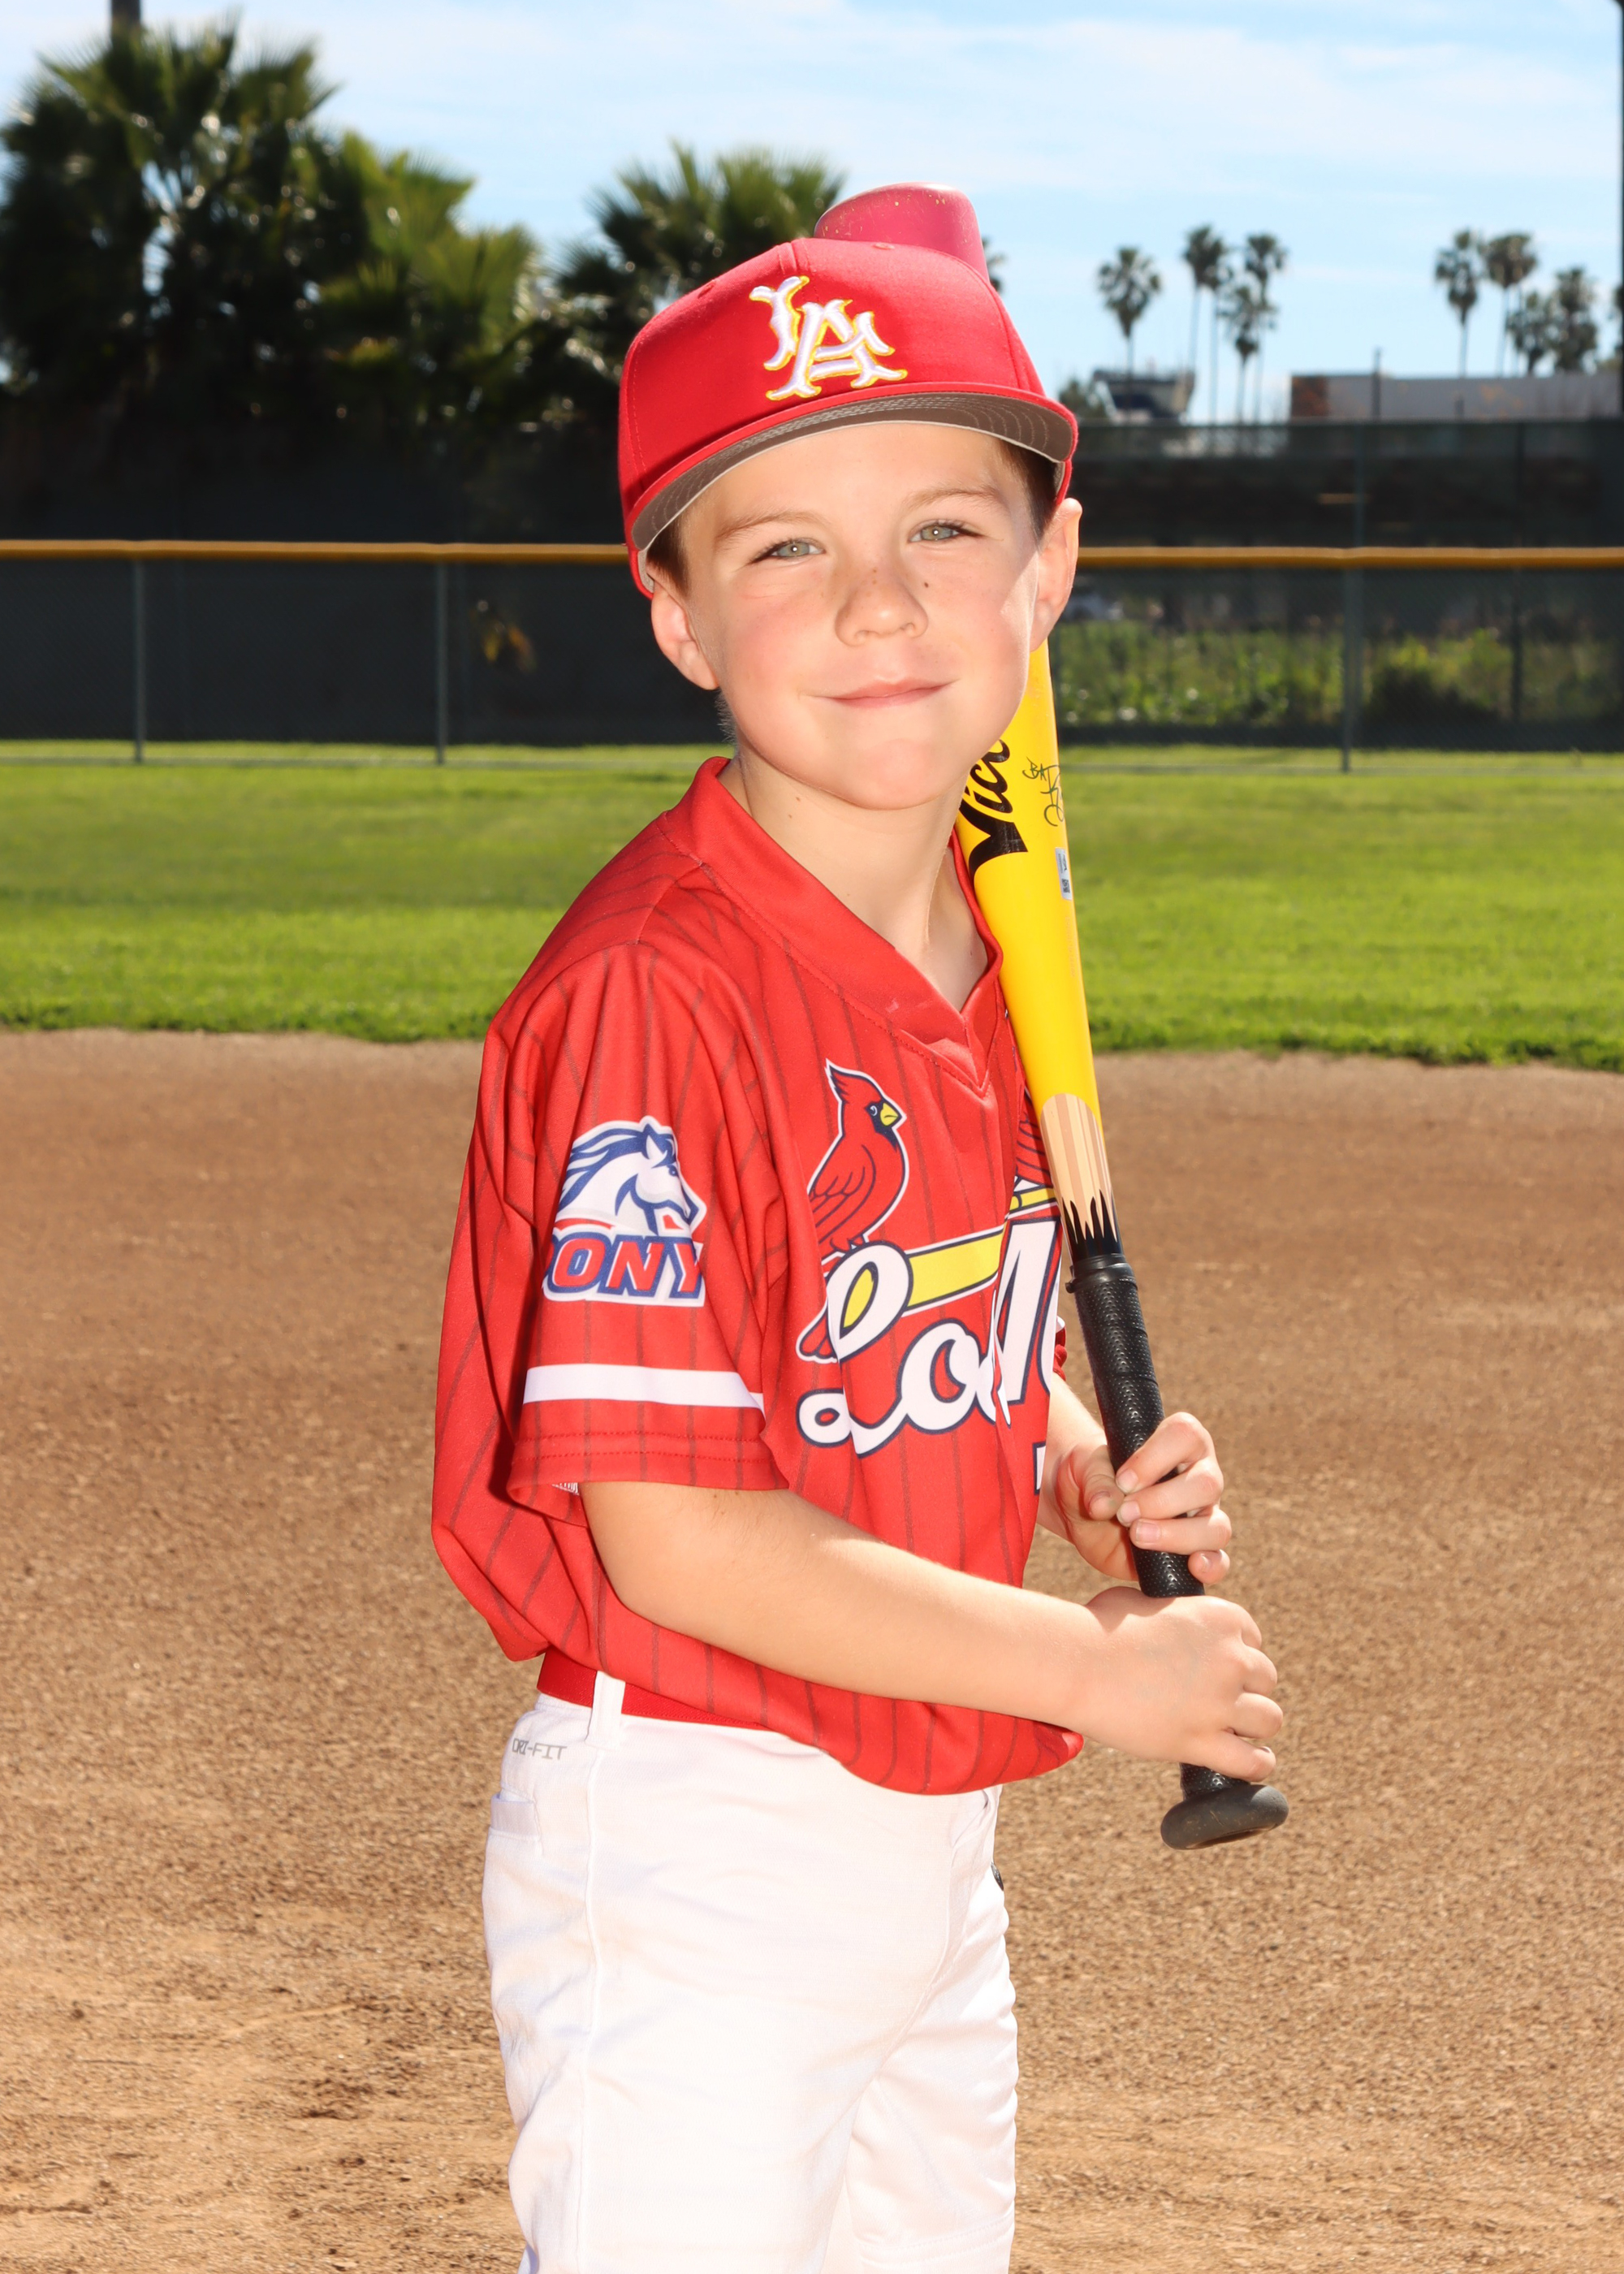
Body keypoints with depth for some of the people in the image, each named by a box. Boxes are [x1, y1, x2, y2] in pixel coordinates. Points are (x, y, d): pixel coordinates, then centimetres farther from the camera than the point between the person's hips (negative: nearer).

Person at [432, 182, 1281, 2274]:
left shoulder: (984, 962, 4)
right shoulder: (654, 994, -22)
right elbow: (674, 1537, -24)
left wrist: (1088, 1476, -1)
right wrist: (1101, 1668, -17)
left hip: (930, 1847, 8)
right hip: (688, 1864, -8)